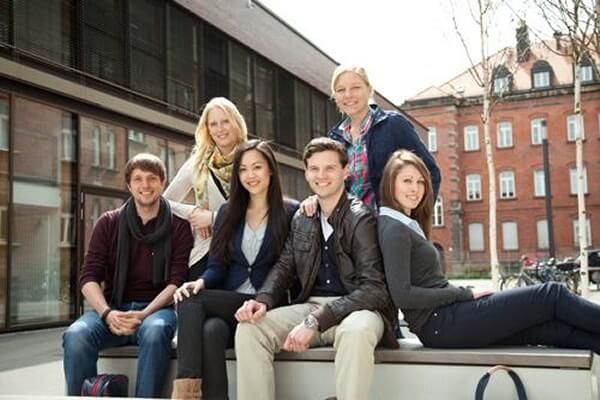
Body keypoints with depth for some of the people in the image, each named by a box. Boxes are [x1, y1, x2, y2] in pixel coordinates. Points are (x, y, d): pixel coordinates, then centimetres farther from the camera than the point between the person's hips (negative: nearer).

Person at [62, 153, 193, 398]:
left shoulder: (179, 227, 4)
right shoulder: (109, 223, 9)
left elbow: (177, 281, -5)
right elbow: (89, 278, 2)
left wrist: (144, 315, -21)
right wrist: (107, 313, -18)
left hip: (156, 308, -2)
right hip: (114, 307, 2)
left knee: (154, 331, -37)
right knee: (75, 335, -29)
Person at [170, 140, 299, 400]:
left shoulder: (290, 212, 5)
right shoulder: (228, 212, 18)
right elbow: (217, 265, 9)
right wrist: (201, 282, -11)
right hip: (227, 304, 4)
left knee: (190, 302, -27)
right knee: (211, 330, -33)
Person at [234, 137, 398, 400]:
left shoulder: (361, 219, -10)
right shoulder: (301, 219, 10)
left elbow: (373, 288, -18)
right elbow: (284, 267, 14)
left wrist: (315, 321, -26)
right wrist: (263, 300, -11)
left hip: (357, 308, -5)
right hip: (311, 305, 5)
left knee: (355, 331, -39)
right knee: (249, 328, -16)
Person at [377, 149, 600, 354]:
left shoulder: (407, 225, 18)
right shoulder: (393, 229, -11)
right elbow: (402, 295, -20)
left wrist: (464, 294, 2)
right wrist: (465, 294, -12)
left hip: (443, 323, 9)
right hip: (441, 323, -9)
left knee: (554, 328, 1)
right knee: (552, 294, -4)